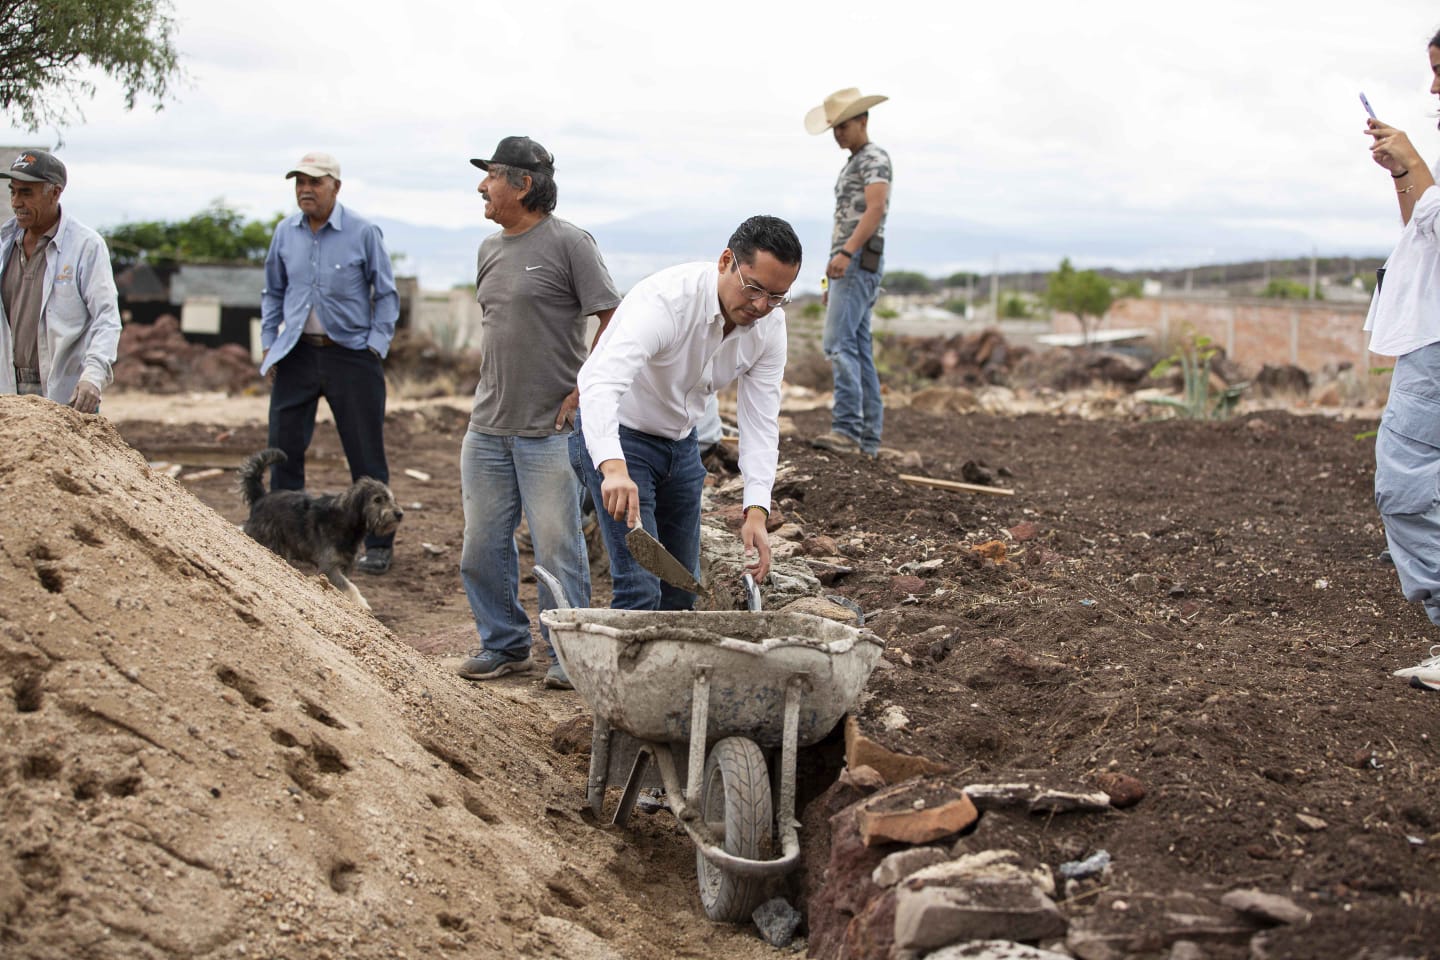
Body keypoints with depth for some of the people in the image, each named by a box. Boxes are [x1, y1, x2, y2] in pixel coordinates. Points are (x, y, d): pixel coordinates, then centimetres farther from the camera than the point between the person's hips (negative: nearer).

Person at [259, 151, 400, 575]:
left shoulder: (363, 233, -6)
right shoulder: (285, 233, 6)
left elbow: (386, 294, 1)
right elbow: (273, 293, 18)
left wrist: (376, 346, -6)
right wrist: (269, 343, 9)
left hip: (351, 354, -4)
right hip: (297, 354, 4)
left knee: (366, 454, 0)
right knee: (283, 448, 3)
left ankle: (378, 544, 10)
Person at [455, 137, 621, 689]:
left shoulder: (568, 243, -9)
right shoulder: (490, 250, 13)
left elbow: (613, 320, -10)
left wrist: (583, 392, -11)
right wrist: (492, 388, 14)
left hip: (550, 429, -7)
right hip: (486, 426, 7)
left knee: (556, 548, -3)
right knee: (482, 545, 9)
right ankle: (504, 644, 24)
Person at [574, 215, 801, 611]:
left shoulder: (769, 324, -12)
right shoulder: (667, 299, -33)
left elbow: (760, 422, -10)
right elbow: (600, 385, -46)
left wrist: (756, 512, -23)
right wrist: (614, 469, -63)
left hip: (681, 441, 7)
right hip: (615, 436, -7)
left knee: (682, 587, 12)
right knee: (640, 587, -16)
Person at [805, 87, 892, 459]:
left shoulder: (875, 158, -4)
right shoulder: (851, 166, 26)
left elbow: (875, 209, -19)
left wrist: (846, 253, -31)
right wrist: (834, 282, 24)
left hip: (859, 262, -10)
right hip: (847, 265, 10)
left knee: (838, 342, -20)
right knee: (859, 351, 6)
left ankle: (847, 428, -26)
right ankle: (868, 439, 5)